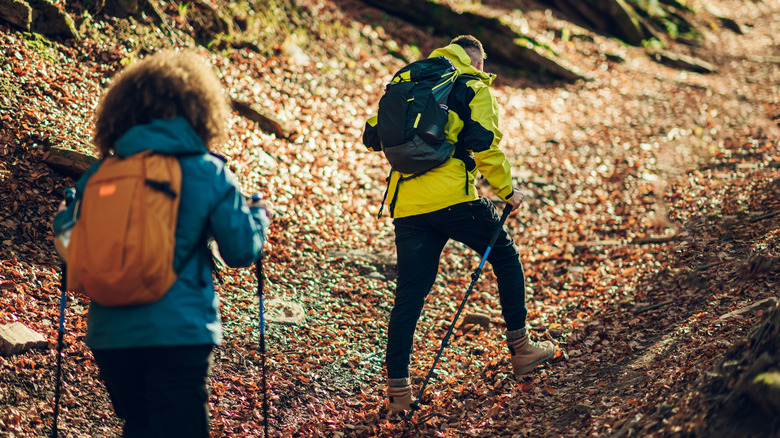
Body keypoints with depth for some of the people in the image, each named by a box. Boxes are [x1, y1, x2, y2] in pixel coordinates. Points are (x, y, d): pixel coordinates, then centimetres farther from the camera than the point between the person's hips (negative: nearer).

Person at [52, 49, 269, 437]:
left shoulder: (99, 174, 4)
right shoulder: (209, 173, -3)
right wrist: (257, 216, 19)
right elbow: (241, 250, -1)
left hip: (109, 333, 4)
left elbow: (67, 233, 11)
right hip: (179, 331, -3)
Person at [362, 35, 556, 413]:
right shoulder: (474, 86, 6)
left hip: (405, 204, 5)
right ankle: (520, 349, 21)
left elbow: (373, 136, 18)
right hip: (453, 197, -5)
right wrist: (507, 191, 4)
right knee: (505, 258, 17)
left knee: (410, 293, 7)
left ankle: (397, 388, 3)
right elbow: (484, 145, -7)